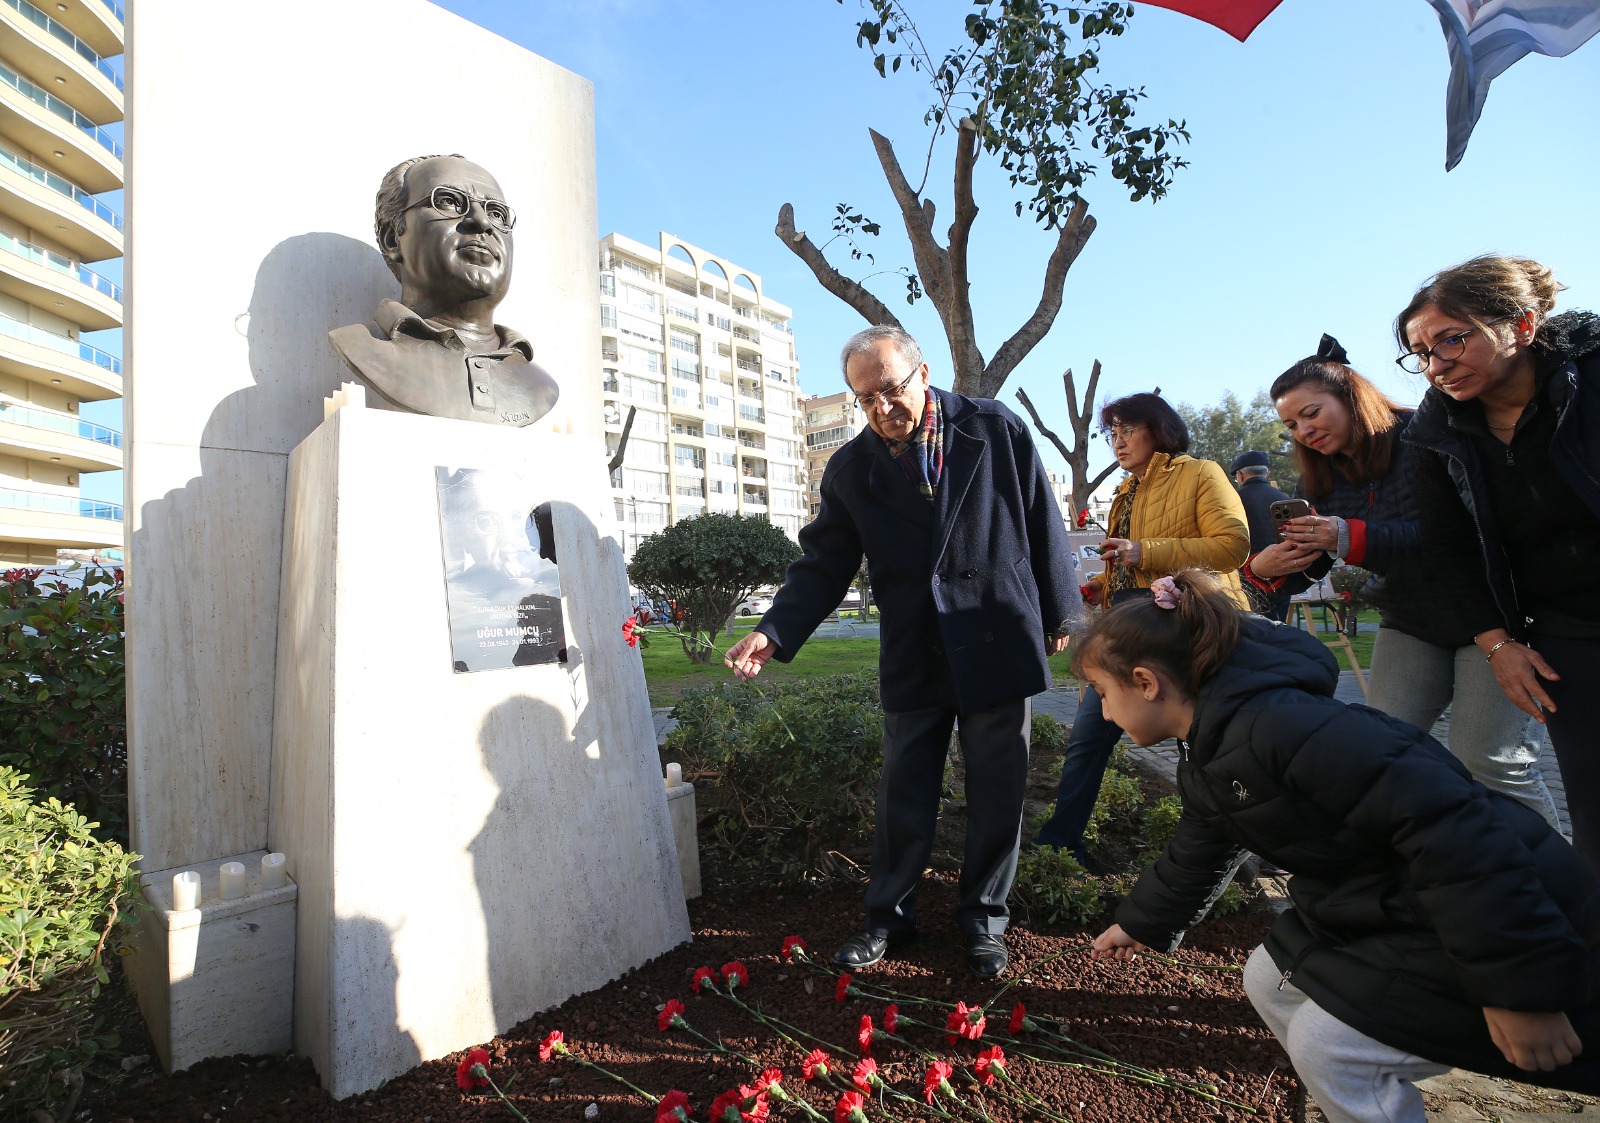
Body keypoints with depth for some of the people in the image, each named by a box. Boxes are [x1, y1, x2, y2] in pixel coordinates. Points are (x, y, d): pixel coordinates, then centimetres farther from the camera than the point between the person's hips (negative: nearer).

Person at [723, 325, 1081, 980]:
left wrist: (1060, 612, 6)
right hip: (913, 661, 1)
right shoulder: (850, 470, 0)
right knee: (903, 796, 10)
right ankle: (888, 918, 30)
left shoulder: (996, 430, -3)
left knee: (996, 794, 10)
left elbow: (1042, 522, 3)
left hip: (999, 647, 0)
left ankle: (982, 921, 31)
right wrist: (776, 632, -14)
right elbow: (823, 563, 0)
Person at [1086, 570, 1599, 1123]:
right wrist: (1141, 922, 30)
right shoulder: (1210, 758, 2)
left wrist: (1522, 987, -27)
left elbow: (1449, 824, -32)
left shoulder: (1279, 724, -31)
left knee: (1325, 1043, -9)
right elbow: (1196, 855, 18)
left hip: (1501, 919, -9)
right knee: (1268, 981, 13)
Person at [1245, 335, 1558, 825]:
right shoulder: (1320, 480, 1)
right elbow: (1305, 568, -4)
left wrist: (1351, 538, -38)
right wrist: (1264, 568, -28)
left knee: (1489, 761, -9)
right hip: (1408, 626, 5)